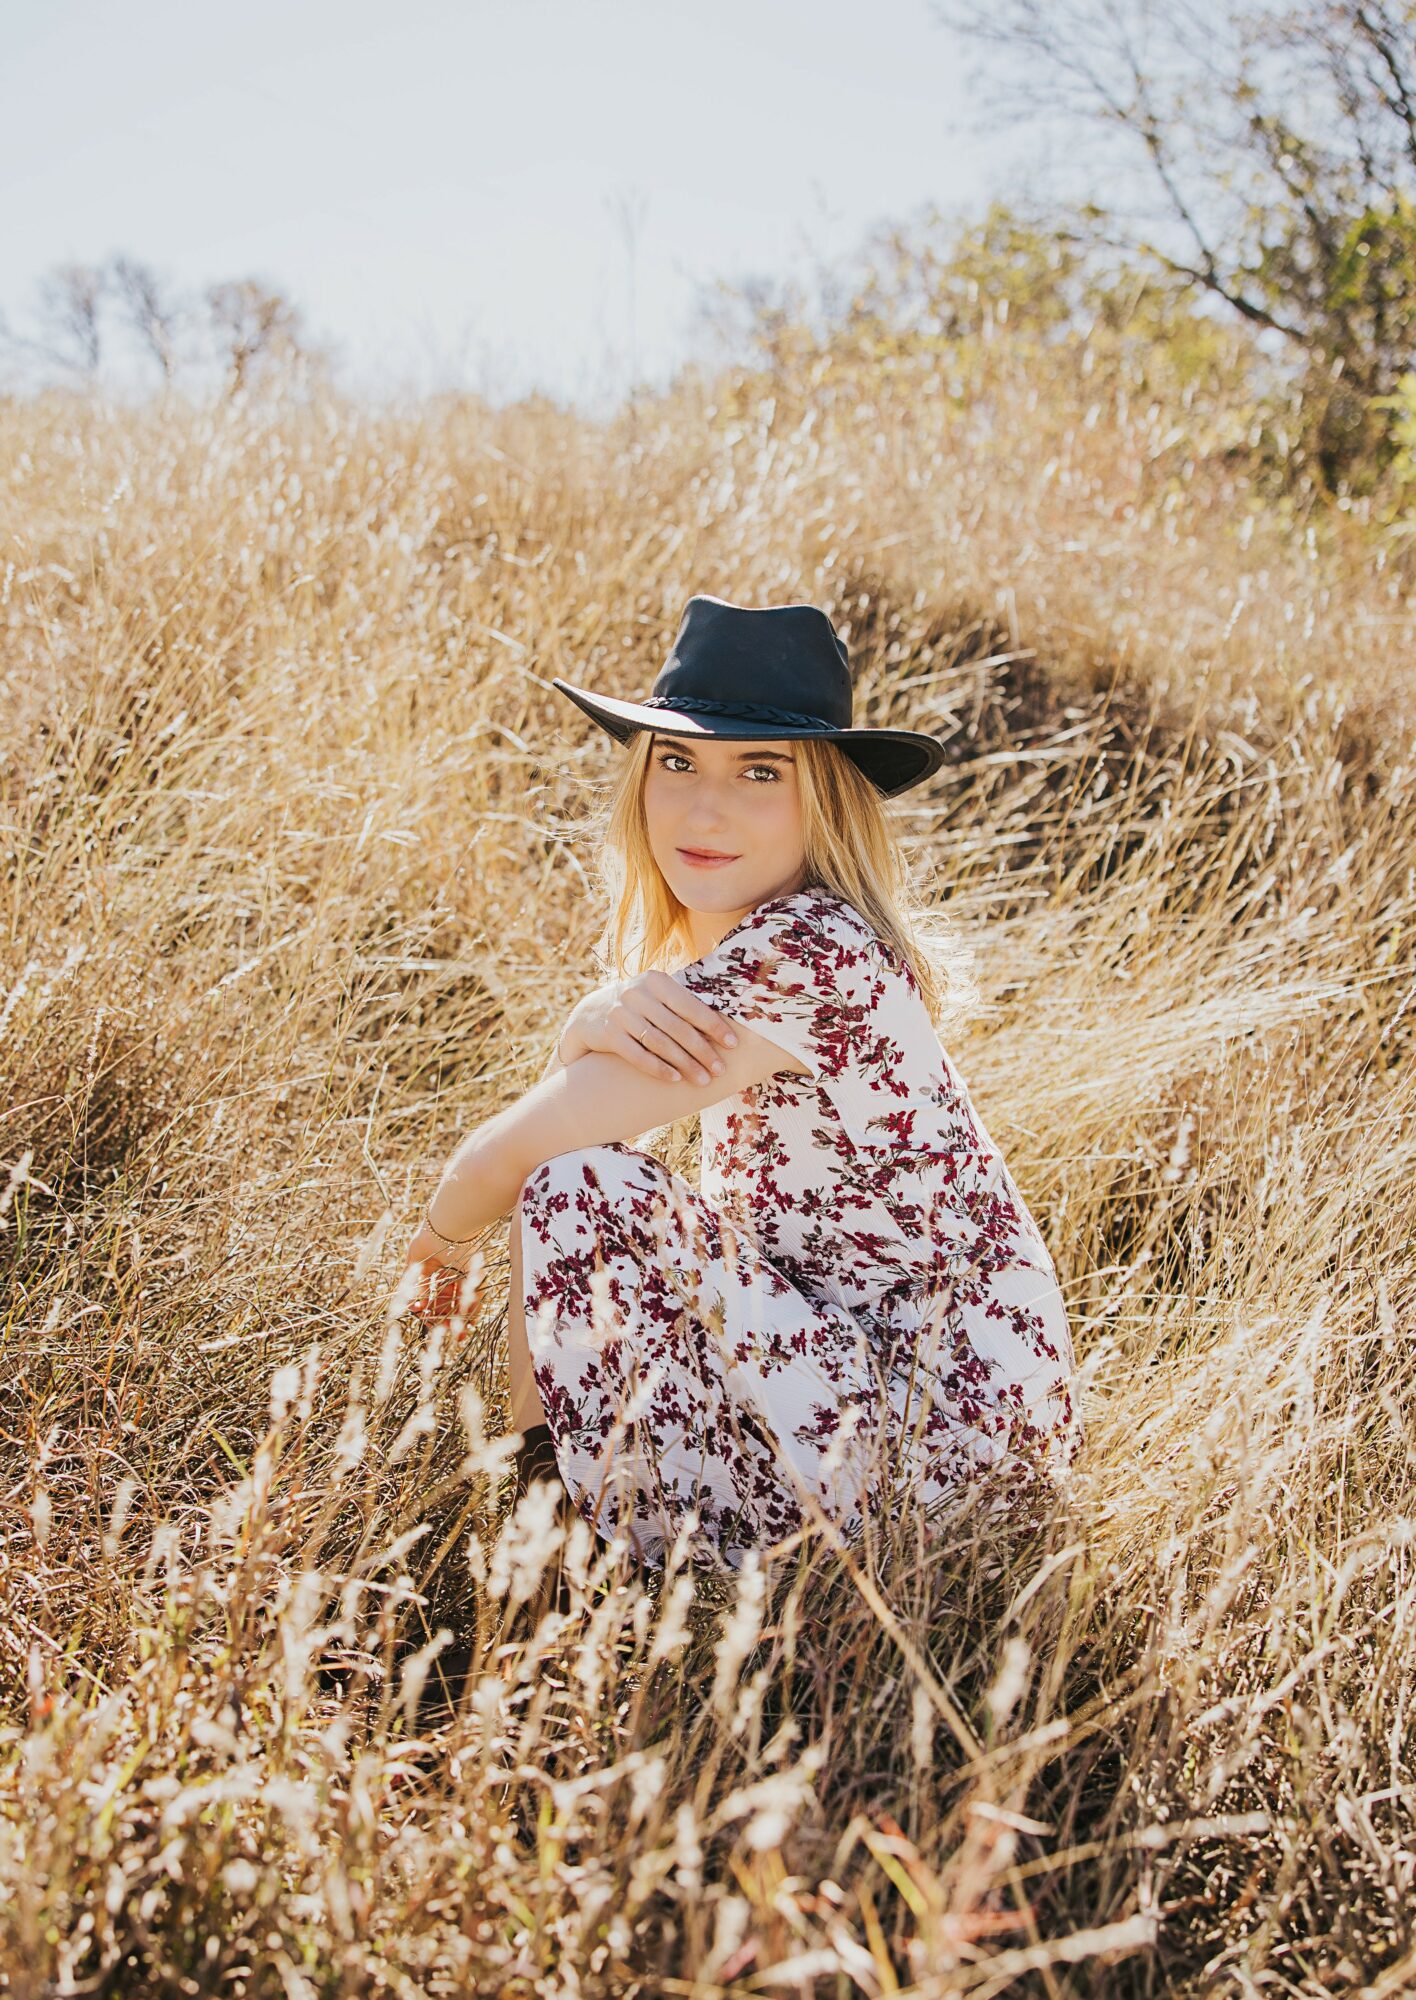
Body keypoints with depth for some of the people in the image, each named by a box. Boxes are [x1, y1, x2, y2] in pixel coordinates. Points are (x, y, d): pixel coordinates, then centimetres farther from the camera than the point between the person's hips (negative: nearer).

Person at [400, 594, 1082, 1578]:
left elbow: (507, 1160, -18)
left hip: (945, 1435, -10)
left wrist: (445, 1236, 4)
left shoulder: (799, 955, -24)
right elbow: (562, 1101, 4)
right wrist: (594, 1023, -19)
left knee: (580, 1189, -19)